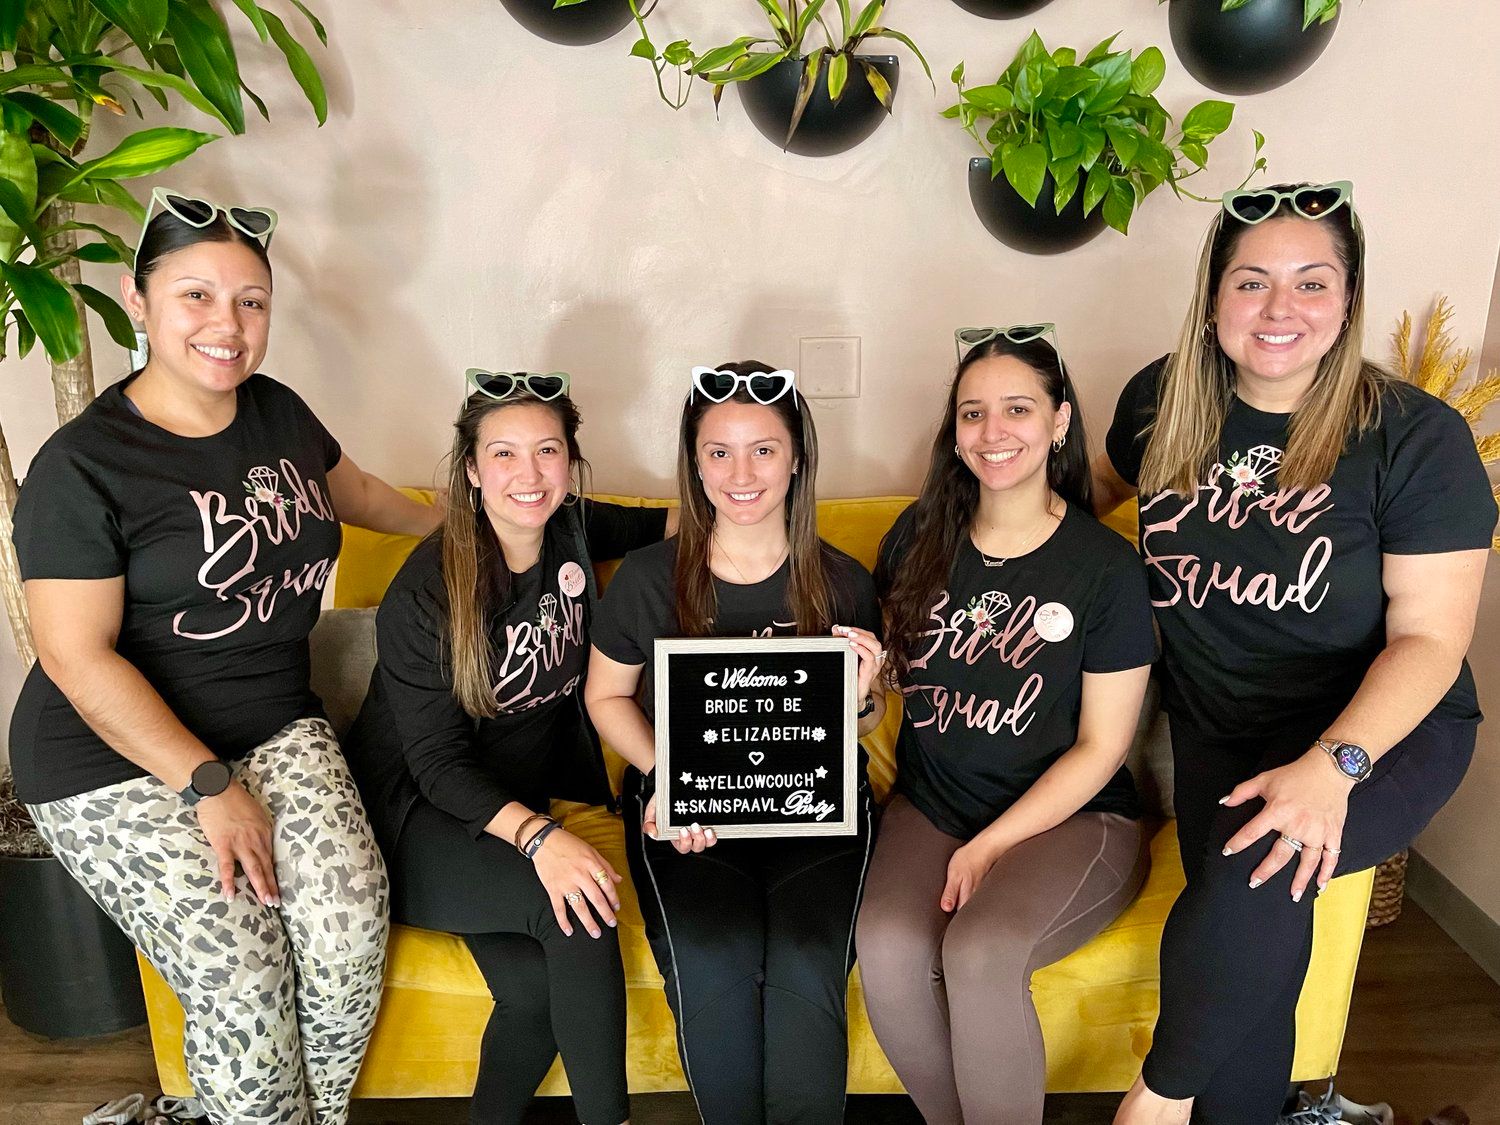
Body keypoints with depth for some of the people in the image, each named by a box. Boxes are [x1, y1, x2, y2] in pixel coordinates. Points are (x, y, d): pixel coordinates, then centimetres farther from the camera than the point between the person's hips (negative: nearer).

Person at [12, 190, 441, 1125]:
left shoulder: (277, 412, 5)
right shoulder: (82, 466, -12)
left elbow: (355, 492, 25)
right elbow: (77, 659, -14)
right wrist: (210, 787, -17)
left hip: (276, 726, 5)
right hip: (118, 763, -4)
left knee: (352, 930, -17)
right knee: (240, 977, -20)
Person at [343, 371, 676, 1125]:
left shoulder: (572, 531, -3)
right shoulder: (424, 592, -19)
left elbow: (653, 525, 19)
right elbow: (436, 762, -18)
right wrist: (538, 837, -33)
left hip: (519, 799, 5)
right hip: (418, 810, -4)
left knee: (537, 989, -23)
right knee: (577, 908, -29)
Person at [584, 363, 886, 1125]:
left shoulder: (841, 582, 1)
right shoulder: (646, 578, -1)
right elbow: (607, 696, 10)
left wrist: (861, 695, -11)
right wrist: (665, 776, -7)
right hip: (683, 807, 0)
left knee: (806, 969, -26)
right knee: (711, 967, -25)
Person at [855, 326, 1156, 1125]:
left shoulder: (1106, 567, -7)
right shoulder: (920, 536, 4)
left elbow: (1100, 747, -6)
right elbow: (881, 664, 17)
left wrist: (990, 846, -12)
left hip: (1069, 818, -3)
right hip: (930, 804, 3)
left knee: (980, 955, -31)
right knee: (886, 946, -25)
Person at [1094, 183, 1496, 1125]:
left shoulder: (1418, 437, -12)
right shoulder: (1162, 402, -1)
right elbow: (1105, 487, 22)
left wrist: (1333, 764, -28)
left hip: (1383, 730, -3)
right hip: (1217, 727, 3)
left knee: (1262, 873, -32)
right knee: (1252, 955, -19)